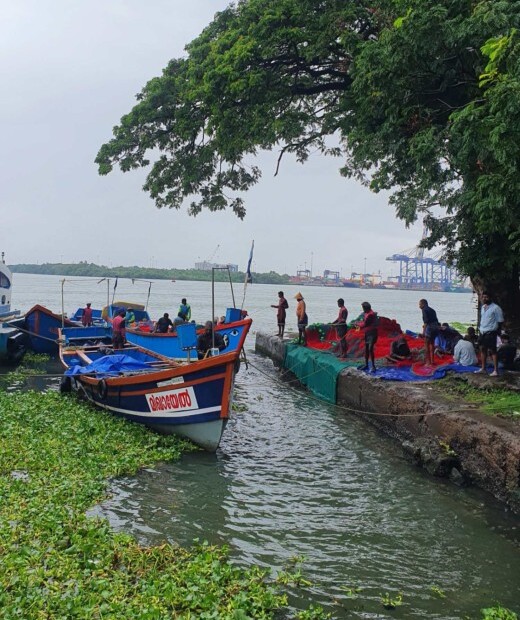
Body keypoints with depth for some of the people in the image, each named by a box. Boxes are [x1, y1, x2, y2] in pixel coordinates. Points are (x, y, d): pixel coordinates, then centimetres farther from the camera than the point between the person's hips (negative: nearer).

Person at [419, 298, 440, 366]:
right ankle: (432, 360, 26)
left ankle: (428, 361, 0)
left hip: (430, 327, -9)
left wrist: (423, 330, -18)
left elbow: (426, 321, -16)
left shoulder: (424, 310, -6)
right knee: (431, 343, 21)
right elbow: (436, 320, 18)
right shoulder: (432, 310, 19)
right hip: (435, 327, 9)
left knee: (427, 344, 0)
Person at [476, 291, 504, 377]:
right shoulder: (483, 307, 12)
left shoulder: (495, 308, -12)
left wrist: (496, 332, -11)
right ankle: (483, 368, 23)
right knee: (483, 350, 13)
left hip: (490, 333, -8)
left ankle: (495, 370, -2)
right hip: (482, 332, 8)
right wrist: (480, 328, 14)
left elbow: (500, 321, -10)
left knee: (492, 351, -6)